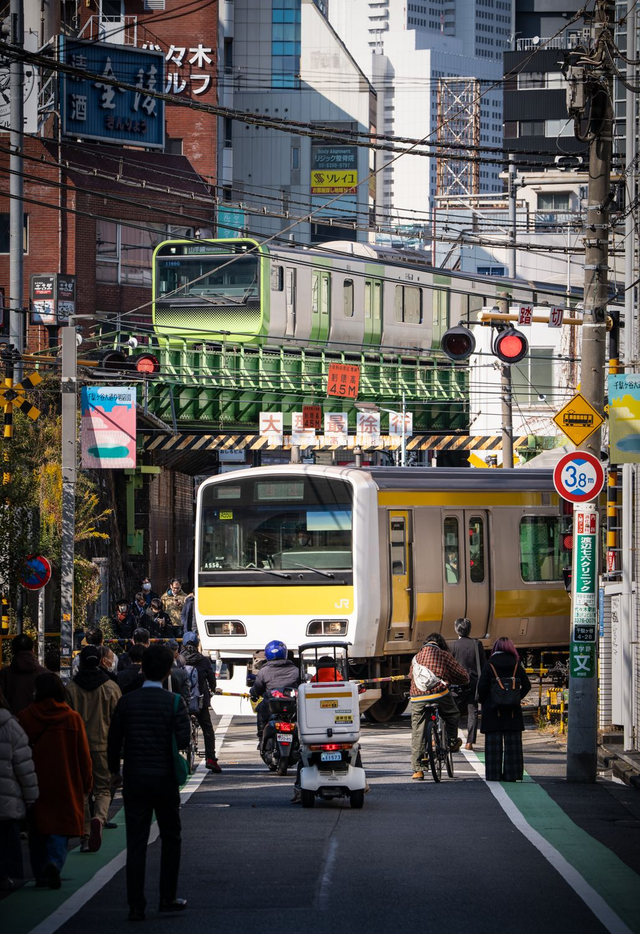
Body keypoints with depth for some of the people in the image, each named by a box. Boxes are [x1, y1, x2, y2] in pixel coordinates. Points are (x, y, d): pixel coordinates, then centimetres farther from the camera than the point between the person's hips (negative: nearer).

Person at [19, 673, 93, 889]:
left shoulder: (25, 717, -6)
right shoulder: (73, 719, -5)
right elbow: (83, 755, -1)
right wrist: (86, 782, 10)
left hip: (35, 782, 1)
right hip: (65, 785, -1)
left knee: (37, 831, 12)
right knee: (61, 827, 3)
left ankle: (40, 872, 15)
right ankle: (54, 863, -20)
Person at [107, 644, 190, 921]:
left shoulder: (127, 702, -2)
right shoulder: (173, 703, -8)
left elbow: (114, 740, 3)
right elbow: (183, 740, -15)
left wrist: (115, 770, 19)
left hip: (134, 779, 1)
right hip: (165, 779, -1)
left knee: (135, 843, 2)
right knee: (171, 838, 15)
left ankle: (136, 906, -2)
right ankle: (167, 898, 16)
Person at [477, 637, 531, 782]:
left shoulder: (489, 665, -7)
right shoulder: (516, 665, 1)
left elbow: (482, 687, -11)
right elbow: (527, 686, 0)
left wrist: (483, 701, 4)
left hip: (493, 711, -2)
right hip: (513, 711, 2)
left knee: (493, 743, 2)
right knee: (512, 742, 6)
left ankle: (494, 774, 0)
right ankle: (511, 774, 4)